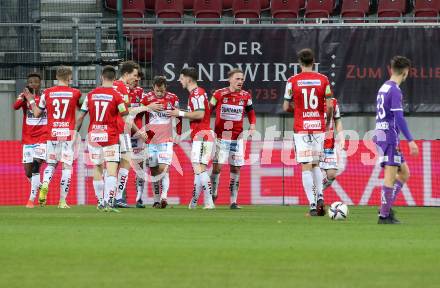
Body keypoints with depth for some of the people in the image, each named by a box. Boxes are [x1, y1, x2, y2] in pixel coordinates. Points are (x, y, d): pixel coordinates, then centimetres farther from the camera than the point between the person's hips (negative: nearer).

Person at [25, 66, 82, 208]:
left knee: (51, 163, 14)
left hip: (52, 133, 2)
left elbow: (37, 113, 11)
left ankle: (45, 185, -16)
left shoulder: (47, 93, 2)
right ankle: (62, 201, -3)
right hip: (68, 133, -2)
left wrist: (31, 101, 27)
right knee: (67, 166, 1)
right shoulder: (75, 93, -2)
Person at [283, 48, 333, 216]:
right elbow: (329, 106, -2)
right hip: (318, 127, 2)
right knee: (315, 164, 18)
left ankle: (312, 205, -9)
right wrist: (328, 119, 16)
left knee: (306, 167, -2)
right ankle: (320, 198, 2)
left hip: (301, 128, -2)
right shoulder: (323, 80, 0)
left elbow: (286, 107, -1)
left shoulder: (293, 81, -4)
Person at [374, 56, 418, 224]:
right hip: (390, 137, -9)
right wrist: (410, 140, -20)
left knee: (404, 173, 13)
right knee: (390, 177, -6)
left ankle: (386, 208, 8)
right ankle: (384, 215, -5)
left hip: (381, 135, 9)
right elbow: (399, 117, -20)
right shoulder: (395, 90, -13)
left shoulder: (383, 88, 16)